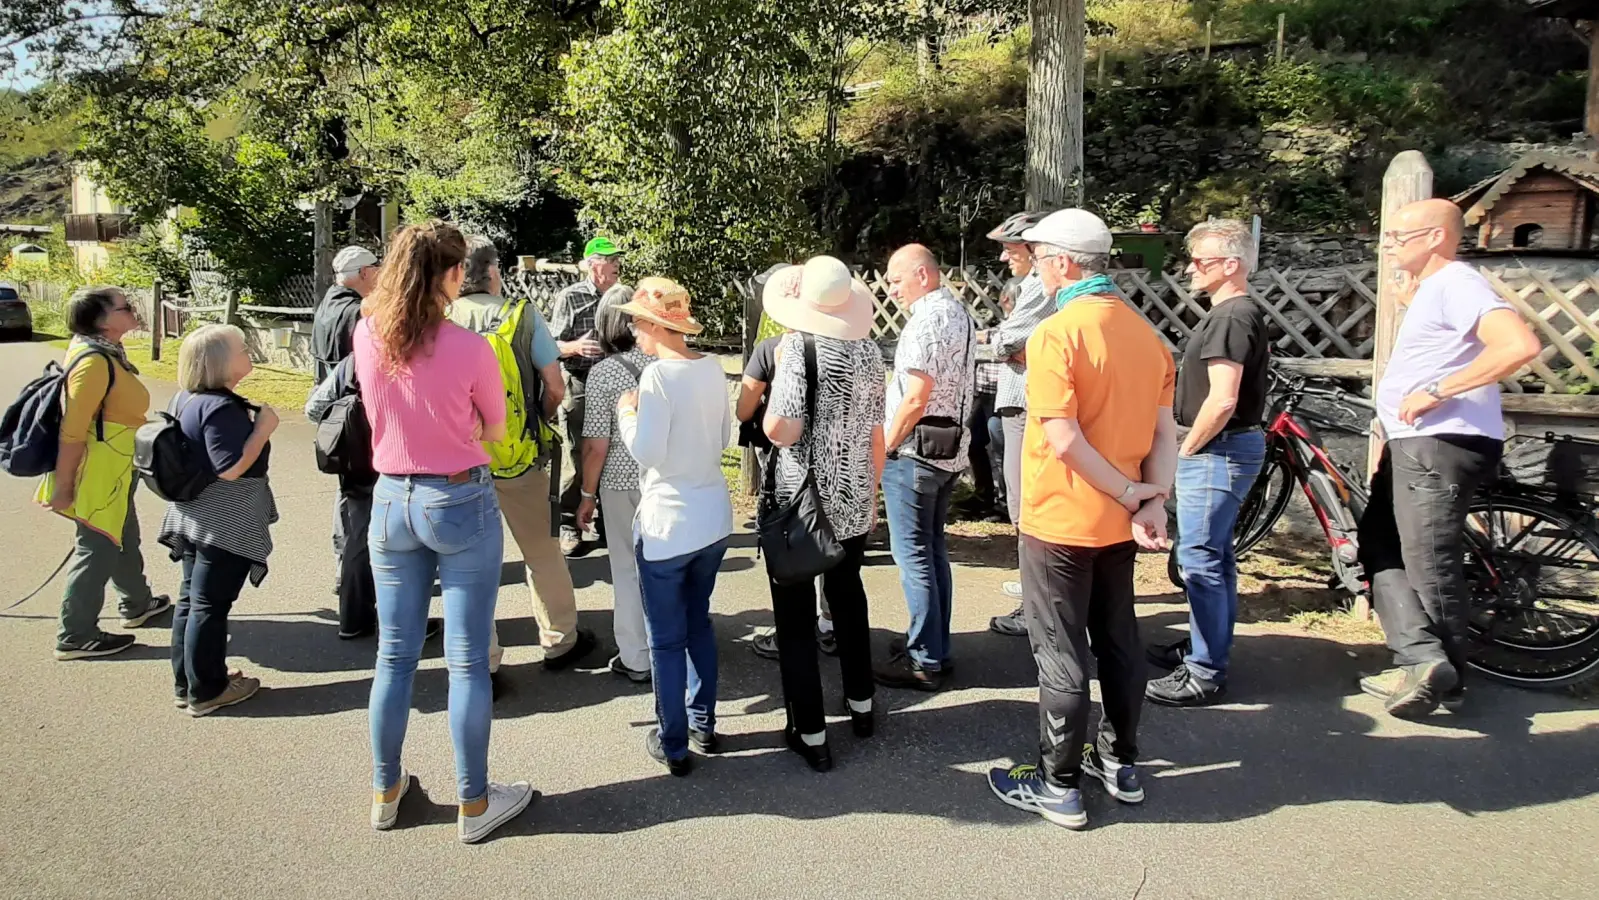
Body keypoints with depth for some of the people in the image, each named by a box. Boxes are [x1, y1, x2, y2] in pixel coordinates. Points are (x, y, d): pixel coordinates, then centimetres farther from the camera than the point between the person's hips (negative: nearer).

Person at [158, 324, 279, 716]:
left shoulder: (187, 398, 7)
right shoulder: (220, 408, -23)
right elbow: (231, 467, -27)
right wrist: (264, 428, -20)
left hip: (195, 519, 10)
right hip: (225, 526, -10)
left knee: (191, 599, 17)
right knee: (210, 605, 0)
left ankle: (186, 682, 29)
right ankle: (206, 691, 12)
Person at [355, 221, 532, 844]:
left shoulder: (366, 336, -3)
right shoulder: (470, 348, -17)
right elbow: (495, 432, -3)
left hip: (390, 500, 5)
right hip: (460, 502, -5)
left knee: (394, 654, 16)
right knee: (467, 661, 5)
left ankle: (386, 792, 30)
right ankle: (474, 804, 17)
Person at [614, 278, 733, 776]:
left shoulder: (658, 375, -18)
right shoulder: (713, 369, 3)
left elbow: (647, 452, -20)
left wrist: (627, 413, -4)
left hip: (667, 524, -7)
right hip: (712, 519, 7)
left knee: (667, 639, 6)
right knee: (699, 624, 22)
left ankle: (673, 745, 17)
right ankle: (703, 724, 33)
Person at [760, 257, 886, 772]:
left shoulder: (797, 346, -16)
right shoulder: (868, 350, 0)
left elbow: (781, 431, -23)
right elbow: (876, 434, 6)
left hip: (801, 502, -6)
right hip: (854, 500, 6)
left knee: (796, 614, 6)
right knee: (848, 596, 23)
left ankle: (811, 735, 11)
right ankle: (861, 705, 37)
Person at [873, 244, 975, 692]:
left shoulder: (927, 320, -17)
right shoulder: (958, 313, 13)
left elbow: (915, 398, -21)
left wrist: (886, 446, -11)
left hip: (915, 449, -10)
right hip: (950, 448, 10)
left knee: (913, 554, -3)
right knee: (933, 549, 16)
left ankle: (925, 661, 3)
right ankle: (934, 645, 26)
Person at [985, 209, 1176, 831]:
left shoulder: (1056, 333, -18)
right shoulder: (1146, 333, 5)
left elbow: (1064, 440, -23)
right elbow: (1164, 432, 1)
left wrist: (1131, 494, -13)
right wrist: (1153, 502, -6)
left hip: (1061, 521, -7)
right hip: (1120, 522, 7)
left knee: (1060, 652, 3)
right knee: (1118, 639, 18)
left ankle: (1058, 785, 15)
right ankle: (1121, 764, 32)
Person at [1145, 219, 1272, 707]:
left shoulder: (1230, 318, -18)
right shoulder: (1243, 313, 14)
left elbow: (1222, 400, -26)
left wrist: (1187, 449, -13)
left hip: (1217, 450, -11)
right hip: (1228, 448, 11)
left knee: (1200, 558, -7)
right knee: (1214, 555, 19)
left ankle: (1205, 673, 0)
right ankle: (1207, 645, 32)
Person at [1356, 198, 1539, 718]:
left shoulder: (1456, 283, -13)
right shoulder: (1429, 289, 20)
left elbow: (1520, 345, -28)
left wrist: (1435, 392, -23)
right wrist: (1391, 438, 21)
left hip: (1443, 445, -11)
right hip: (1412, 444, 11)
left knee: (1431, 566, -4)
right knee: (1380, 546, 10)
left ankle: (1448, 683, 7)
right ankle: (1422, 658, 7)